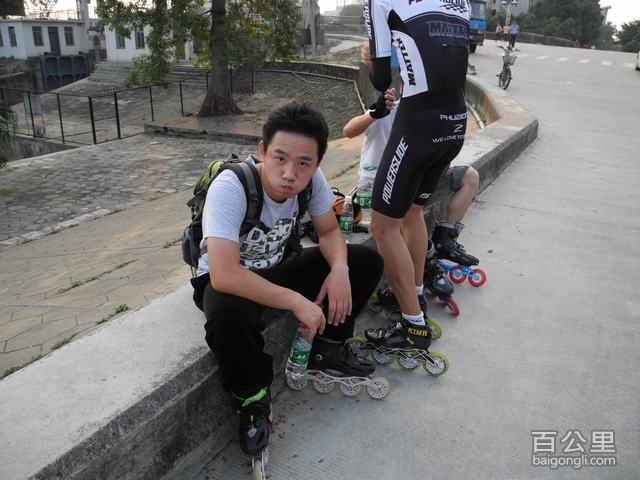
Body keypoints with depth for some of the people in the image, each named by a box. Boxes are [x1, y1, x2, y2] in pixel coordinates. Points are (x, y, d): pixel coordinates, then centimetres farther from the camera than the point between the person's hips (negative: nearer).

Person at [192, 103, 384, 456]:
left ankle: (325, 349, 12)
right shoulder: (230, 187, -34)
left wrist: (339, 269, -23)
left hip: (278, 266, 6)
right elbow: (224, 275, -41)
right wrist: (297, 301, -35)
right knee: (230, 314, -40)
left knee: (366, 261, -5)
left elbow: (329, 231, -2)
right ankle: (252, 397, -9)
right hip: (229, 279, -5)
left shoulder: (311, 178, -17)